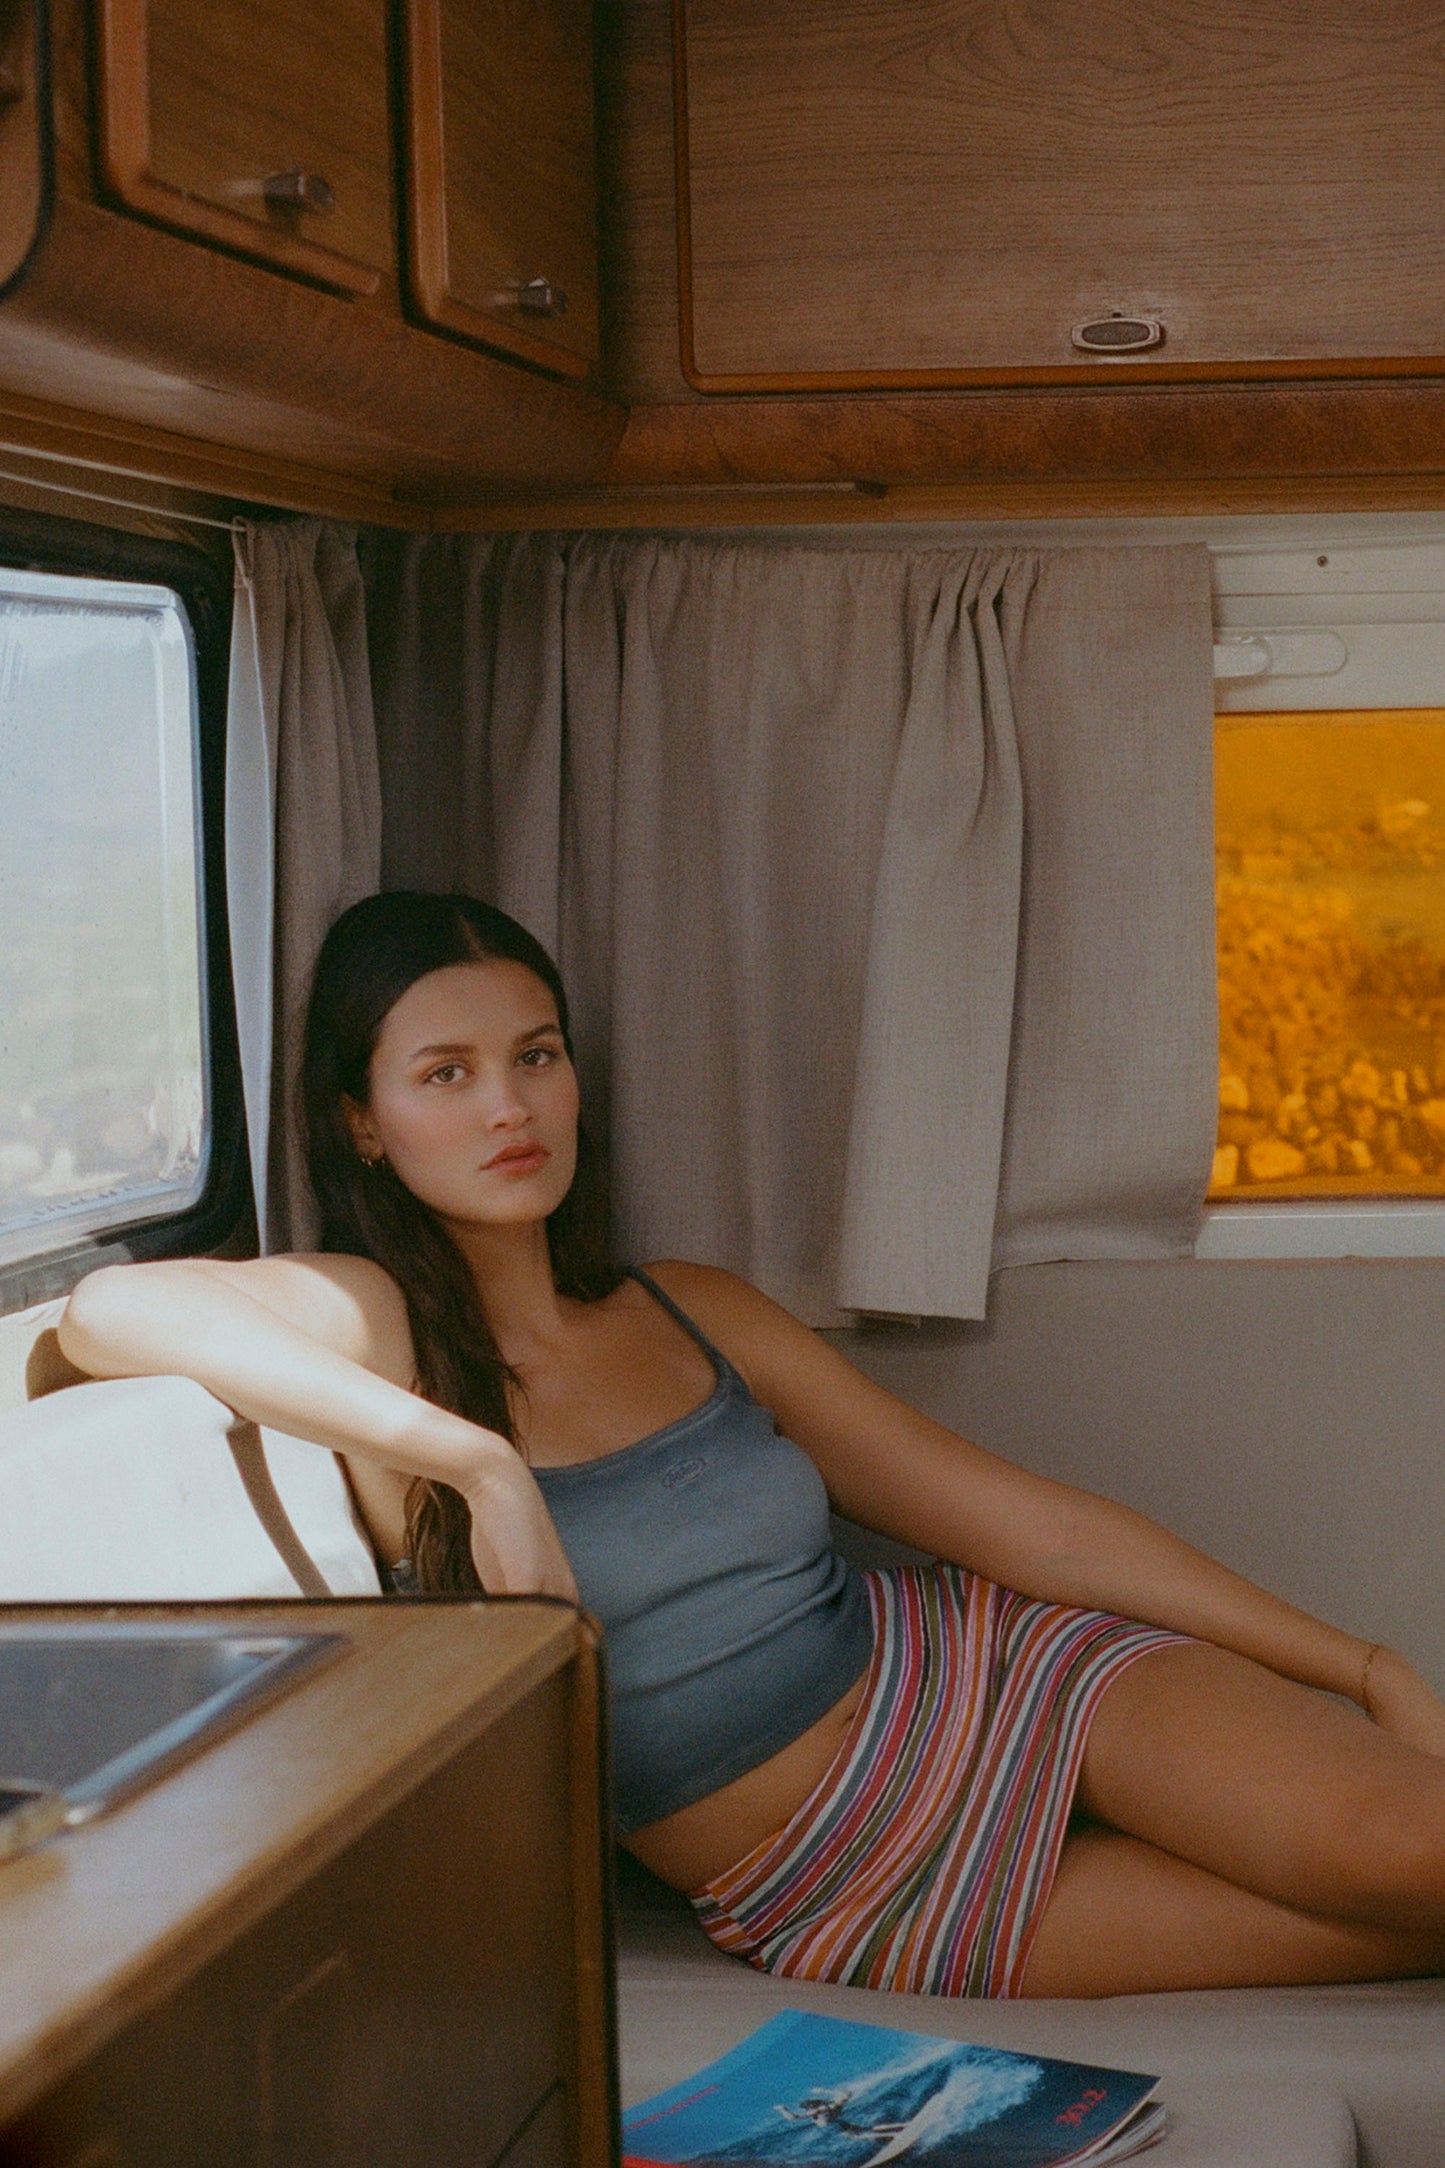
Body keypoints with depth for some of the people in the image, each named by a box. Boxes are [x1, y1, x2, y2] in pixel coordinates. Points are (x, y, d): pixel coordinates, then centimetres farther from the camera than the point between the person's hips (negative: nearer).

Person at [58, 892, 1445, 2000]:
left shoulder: (692, 1315, 10)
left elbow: (1013, 1515, 10)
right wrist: (479, 1463, -31)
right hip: (851, 1904, -4)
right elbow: (110, 1308, -29)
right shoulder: (374, 1326, -6)